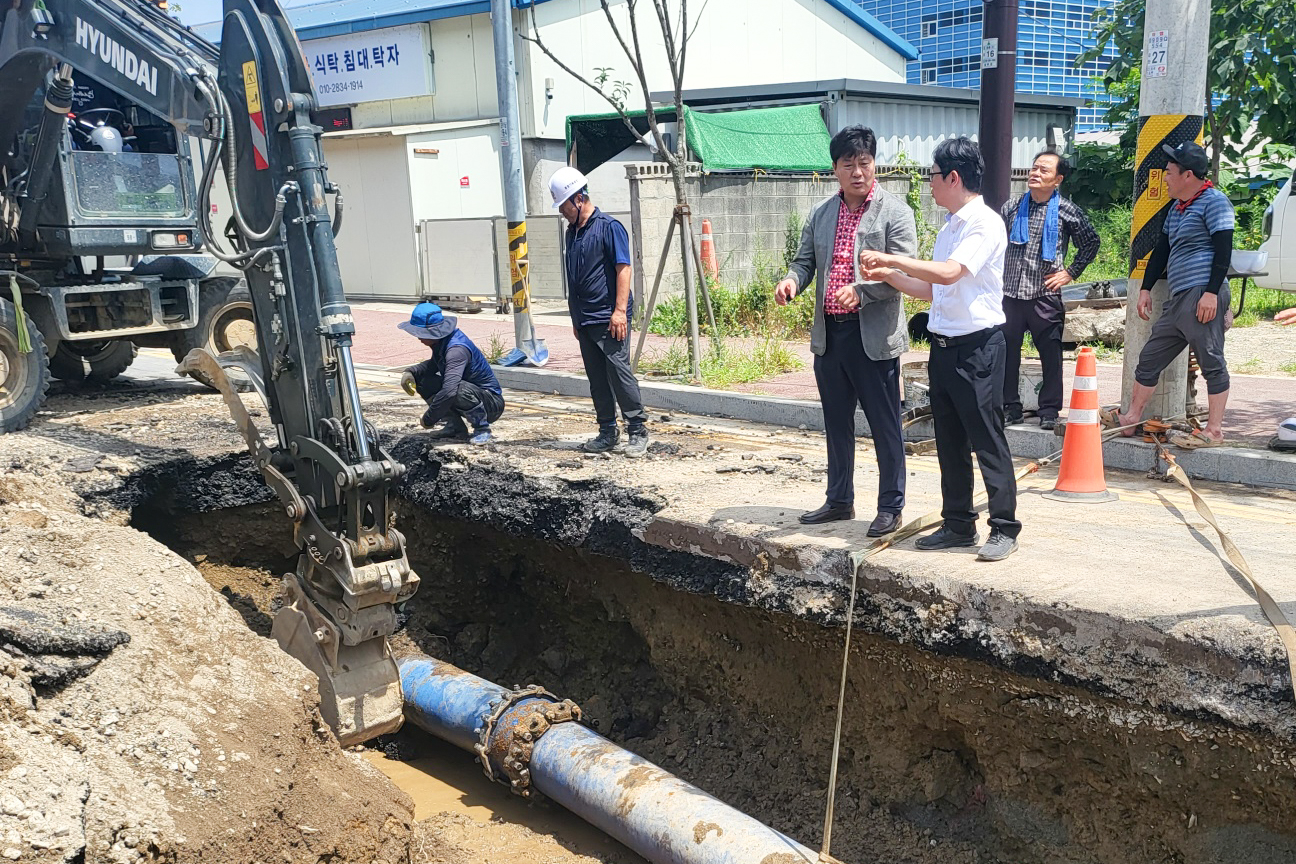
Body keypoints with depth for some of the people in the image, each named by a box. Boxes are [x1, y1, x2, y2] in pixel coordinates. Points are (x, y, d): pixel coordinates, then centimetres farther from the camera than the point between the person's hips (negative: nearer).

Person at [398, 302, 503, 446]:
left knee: (460, 389, -39)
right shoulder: (441, 341, -1)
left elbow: (449, 391, -39)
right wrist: (411, 372, 2)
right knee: (422, 380, -1)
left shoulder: (457, 349, -30)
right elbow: (434, 364, 23)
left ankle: (482, 429, -14)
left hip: (492, 403, -9)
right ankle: (455, 426, 5)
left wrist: (428, 419, -27)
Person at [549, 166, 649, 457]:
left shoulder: (609, 227, -6)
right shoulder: (572, 232, 17)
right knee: (597, 379, 10)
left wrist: (620, 310, -18)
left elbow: (623, 269, -12)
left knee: (620, 373, -8)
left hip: (609, 319, -8)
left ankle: (637, 432, 0)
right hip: (585, 320, 8)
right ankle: (607, 432, 18)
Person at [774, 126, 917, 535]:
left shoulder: (894, 212, -5)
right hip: (829, 334, 6)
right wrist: (791, 280, -9)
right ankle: (839, 500, 29)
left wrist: (861, 290, -29)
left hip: (874, 336, -6)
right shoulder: (821, 213, 12)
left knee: (884, 425, 3)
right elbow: (806, 259, 15)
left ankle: (891, 507, 15)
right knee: (836, 423, 16)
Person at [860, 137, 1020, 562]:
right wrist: (888, 275, 8)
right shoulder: (950, 227, 16)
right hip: (944, 346, 9)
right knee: (949, 442, 13)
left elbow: (948, 273, -26)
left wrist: (890, 258, -19)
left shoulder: (985, 224, -12)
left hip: (977, 347, -9)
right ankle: (958, 524, 23)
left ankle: (1004, 528, 7)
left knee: (987, 440, -3)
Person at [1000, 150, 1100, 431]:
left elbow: (1091, 243, 10)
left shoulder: (1067, 211, 1)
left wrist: (1071, 272, 2)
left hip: (1045, 295, -2)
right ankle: (1010, 407, 16)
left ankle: (1049, 410, 12)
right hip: (1010, 294, 2)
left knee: (1051, 354, 2)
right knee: (1007, 352, 5)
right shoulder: (1011, 207, 8)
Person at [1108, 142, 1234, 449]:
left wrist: (1211, 292, -20)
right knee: (1149, 358, 11)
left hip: (1203, 297, -10)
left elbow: (1223, 249, -13)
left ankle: (1214, 431, -1)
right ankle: (1131, 419, 19)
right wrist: (1146, 288, 21)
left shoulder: (1214, 201, -5)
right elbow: (1161, 250, 26)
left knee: (1212, 362, -5)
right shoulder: (1177, 208, 22)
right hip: (1178, 298, 10)